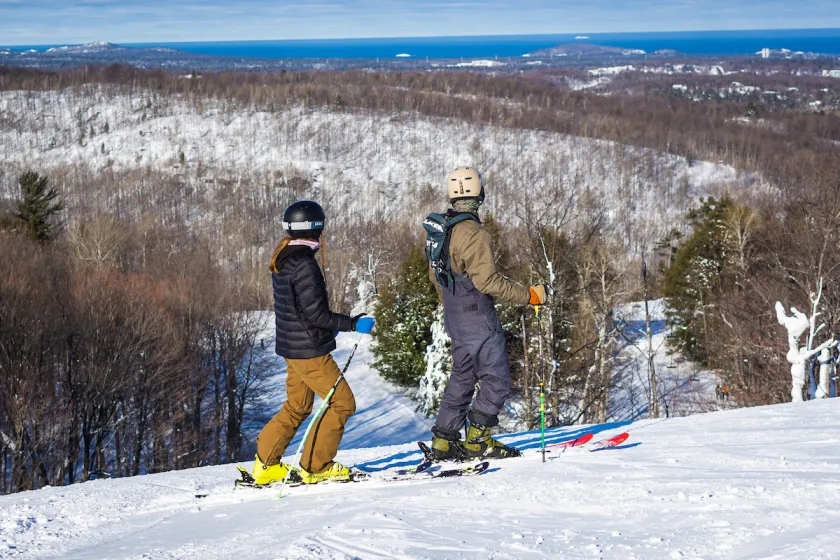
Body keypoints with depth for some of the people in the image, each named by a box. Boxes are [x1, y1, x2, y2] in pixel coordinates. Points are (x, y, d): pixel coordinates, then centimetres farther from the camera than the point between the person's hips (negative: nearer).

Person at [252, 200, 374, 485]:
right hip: (309, 349, -10)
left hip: (291, 345, 10)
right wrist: (353, 323, -16)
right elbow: (316, 313, -22)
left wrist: (327, 328, 26)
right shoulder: (304, 264, -20)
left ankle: (266, 464, 20)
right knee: (342, 402, -1)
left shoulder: (282, 261, 10)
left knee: (297, 407, 19)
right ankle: (315, 467, 3)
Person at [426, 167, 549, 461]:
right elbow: (487, 280, -25)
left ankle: (444, 440, 18)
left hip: (455, 318, 9)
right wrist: (530, 295, -20)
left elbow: (436, 274, 18)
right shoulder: (473, 233, -21)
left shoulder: (439, 228, 7)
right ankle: (477, 440, 0)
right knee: (497, 380, 0)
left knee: (462, 377, 17)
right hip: (478, 319, -9)